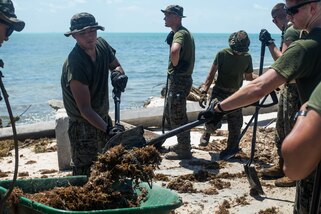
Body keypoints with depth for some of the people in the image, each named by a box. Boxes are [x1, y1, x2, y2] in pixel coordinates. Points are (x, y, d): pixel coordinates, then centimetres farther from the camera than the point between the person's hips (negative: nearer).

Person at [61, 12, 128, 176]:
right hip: (84, 126, -8)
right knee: (84, 174, -4)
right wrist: (108, 130, -34)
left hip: (103, 119, 8)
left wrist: (118, 73, -11)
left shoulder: (101, 45, -6)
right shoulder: (75, 64, -28)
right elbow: (85, 109, -26)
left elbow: (115, 65, 13)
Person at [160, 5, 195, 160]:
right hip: (176, 79, 10)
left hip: (179, 80, -10)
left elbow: (174, 51, -40)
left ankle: (184, 151, 8)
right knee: (168, 113, 19)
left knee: (177, 116, -2)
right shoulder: (179, 33, 14)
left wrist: (174, 65, -23)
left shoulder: (181, 33, -19)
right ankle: (182, 143, 30)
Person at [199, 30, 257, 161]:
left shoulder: (247, 57, 0)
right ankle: (207, 133, 29)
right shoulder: (222, 54, -9)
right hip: (219, 92, -2)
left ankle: (232, 148, 21)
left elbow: (249, 76, 9)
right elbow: (212, 72, -3)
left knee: (235, 124, 4)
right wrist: (205, 86, -11)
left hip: (235, 95, 2)